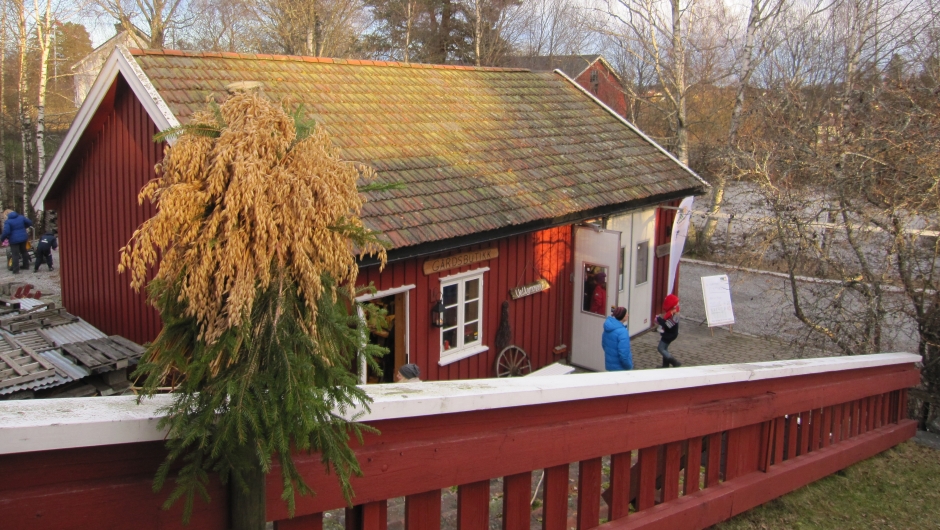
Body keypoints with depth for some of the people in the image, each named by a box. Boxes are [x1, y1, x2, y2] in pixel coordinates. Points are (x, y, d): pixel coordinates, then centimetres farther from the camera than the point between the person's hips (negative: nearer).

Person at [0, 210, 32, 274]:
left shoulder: (7, 221, -14)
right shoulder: (21, 217, 2)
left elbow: (6, 232, -23)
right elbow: (30, 223, 9)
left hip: (14, 240, -5)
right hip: (23, 238, 5)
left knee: (15, 255, 0)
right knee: (24, 251, 23)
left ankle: (16, 270, 2)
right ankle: (26, 266, 33)